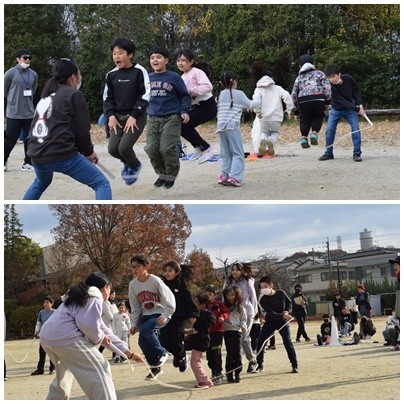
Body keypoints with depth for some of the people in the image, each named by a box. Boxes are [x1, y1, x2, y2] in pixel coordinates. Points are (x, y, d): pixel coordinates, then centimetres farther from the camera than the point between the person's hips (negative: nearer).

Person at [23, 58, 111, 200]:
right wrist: (88, 152, 13)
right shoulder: (74, 94, -2)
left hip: (37, 154, 8)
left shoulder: (46, 95, 19)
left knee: (41, 182, 38)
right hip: (61, 155, -8)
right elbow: (82, 130, -4)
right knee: (102, 184, -1)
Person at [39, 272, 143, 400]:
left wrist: (127, 352, 29)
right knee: (99, 370, -4)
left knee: (63, 373, 32)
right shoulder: (95, 297, 1)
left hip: (47, 336, 10)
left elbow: (102, 329, 32)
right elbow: (89, 325, -16)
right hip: (65, 337, -10)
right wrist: (99, 338, 6)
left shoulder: (85, 297, 32)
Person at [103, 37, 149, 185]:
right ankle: (128, 163, 26)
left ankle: (134, 166, 17)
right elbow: (108, 98, 12)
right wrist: (111, 116, -4)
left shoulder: (139, 72, -8)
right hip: (118, 117, 5)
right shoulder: (112, 75, 5)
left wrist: (134, 116, -15)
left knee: (124, 147, -17)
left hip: (137, 117, -5)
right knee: (113, 148, -7)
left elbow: (145, 96, -10)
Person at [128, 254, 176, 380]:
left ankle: (162, 353, -8)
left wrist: (165, 316, -20)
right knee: (142, 341, -9)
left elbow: (169, 299, -13)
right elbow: (135, 307, 9)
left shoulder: (155, 280, -15)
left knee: (145, 329, -31)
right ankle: (155, 367, 10)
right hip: (146, 315, 6)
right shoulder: (133, 284, 2)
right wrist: (134, 324, 3)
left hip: (160, 314, -6)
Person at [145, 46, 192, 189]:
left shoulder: (174, 77, -3)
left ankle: (171, 176, 9)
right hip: (153, 119, 4)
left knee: (167, 148, -11)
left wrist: (185, 111, -10)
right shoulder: (148, 78, 9)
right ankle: (162, 173, 18)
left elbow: (185, 96, 2)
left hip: (171, 118, -4)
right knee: (151, 149, -2)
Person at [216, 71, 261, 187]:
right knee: (238, 153, -3)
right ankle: (234, 177, -14)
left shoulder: (220, 95, 15)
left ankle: (224, 176, 5)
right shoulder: (238, 94, -2)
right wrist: (259, 101, 22)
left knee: (225, 153, 12)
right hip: (232, 126, -6)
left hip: (220, 126, 6)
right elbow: (250, 105, 4)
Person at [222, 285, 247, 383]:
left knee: (237, 353, -1)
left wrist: (243, 326, -9)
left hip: (237, 331, 1)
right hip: (227, 331, -1)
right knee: (230, 353, -5)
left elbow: (243, 319, 10)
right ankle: (229, 374, -2)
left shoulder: (241, 308, 11)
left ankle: (237, 374, 5)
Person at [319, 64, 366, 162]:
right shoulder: (331, 87, -28)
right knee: (330, 129, -7)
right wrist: (357, 109, -32)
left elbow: (356, 90, -2)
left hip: (350, 108, 1)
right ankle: (328, 153, 7)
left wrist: (359, 104, -13)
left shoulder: (348, 79, -21)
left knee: (355, 128, -12)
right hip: (336, 109, -1)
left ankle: (357, 153, -6)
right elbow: (342, 101, -29)